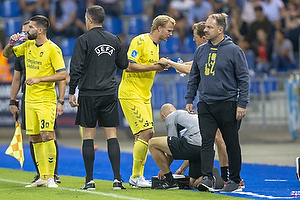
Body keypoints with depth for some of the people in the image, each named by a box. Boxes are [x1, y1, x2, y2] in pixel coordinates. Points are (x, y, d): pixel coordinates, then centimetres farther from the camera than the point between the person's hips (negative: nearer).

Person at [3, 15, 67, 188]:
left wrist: (39, 79, -21)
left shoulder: (52, 49, -11)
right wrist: (11, 44, 0)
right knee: (35, 139, 7)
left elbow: (63, 74, -15)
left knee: (47, 136, -15)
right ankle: (43, 177, 12)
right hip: (30, 100, 7)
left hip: (46, 100, -7)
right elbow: (7, 54, 22)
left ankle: (51, 177, -10)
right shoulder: (28, 46, 10)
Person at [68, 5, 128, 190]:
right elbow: (123, 64, 14)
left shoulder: (84, 40, -7)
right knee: (112, 135, 3)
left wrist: (71, 93, -4)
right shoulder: (114, 40, 6)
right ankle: (117, 179, -4)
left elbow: (76, 69, -10)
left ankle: (90, 180, 1)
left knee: (88, 137, 2)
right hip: (110, 93, 3)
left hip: (88, 94, -3)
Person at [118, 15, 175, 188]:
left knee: (146, 135, 6)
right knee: (146, 132, -15)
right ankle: (136, 177, -9)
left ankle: (138, 176, 12)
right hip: (131, 94, -10)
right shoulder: (140, 41, -13)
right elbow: (129, 66, -20)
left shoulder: (156, 45, 16)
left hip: (144, 96, 10)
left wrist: (160, 67, 7)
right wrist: (154, 67, -20)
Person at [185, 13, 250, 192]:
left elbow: (244, 78, -6)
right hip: (205, 105, 4)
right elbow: (194, 77, 18)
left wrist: (242, 104, -12)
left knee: (232, 144, 4)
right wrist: (189, 100, 12)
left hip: (227, 104, -4)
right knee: (207, 142, -7)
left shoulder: (234, 51, -6)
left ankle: (235, 180, 13)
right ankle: (207, 178, -12)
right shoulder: (201, 51, 9)